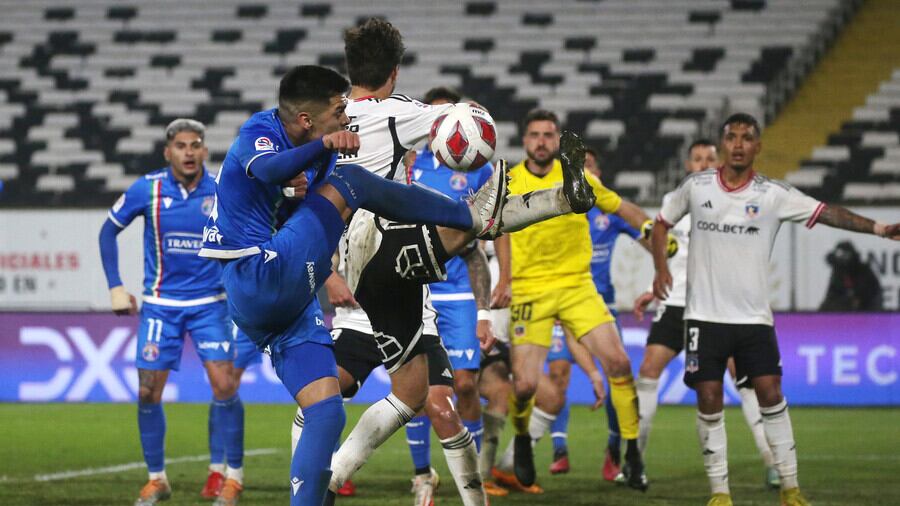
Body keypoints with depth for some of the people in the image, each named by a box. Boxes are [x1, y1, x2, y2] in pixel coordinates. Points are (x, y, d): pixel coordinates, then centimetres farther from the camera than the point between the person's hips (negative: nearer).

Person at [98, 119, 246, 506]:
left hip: (209, 302, -1)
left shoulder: (222, 192, -8)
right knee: (148, 392, -2)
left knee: (224, 385, -12)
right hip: (160, 304, 1)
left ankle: (228, 474, 2)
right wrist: (115, 287, 0)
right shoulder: (148, 190, -7)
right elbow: (109, 231, 6)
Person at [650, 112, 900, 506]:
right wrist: (661, 267, 2)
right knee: (709, 400, -2)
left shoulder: (774, 194, -3)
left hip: (753, 316, -1)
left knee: (770, 394, -7)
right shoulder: (696, 187, 1)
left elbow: (827, 213, -9)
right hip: (704, 315, 1)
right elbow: (661, 223, 16)